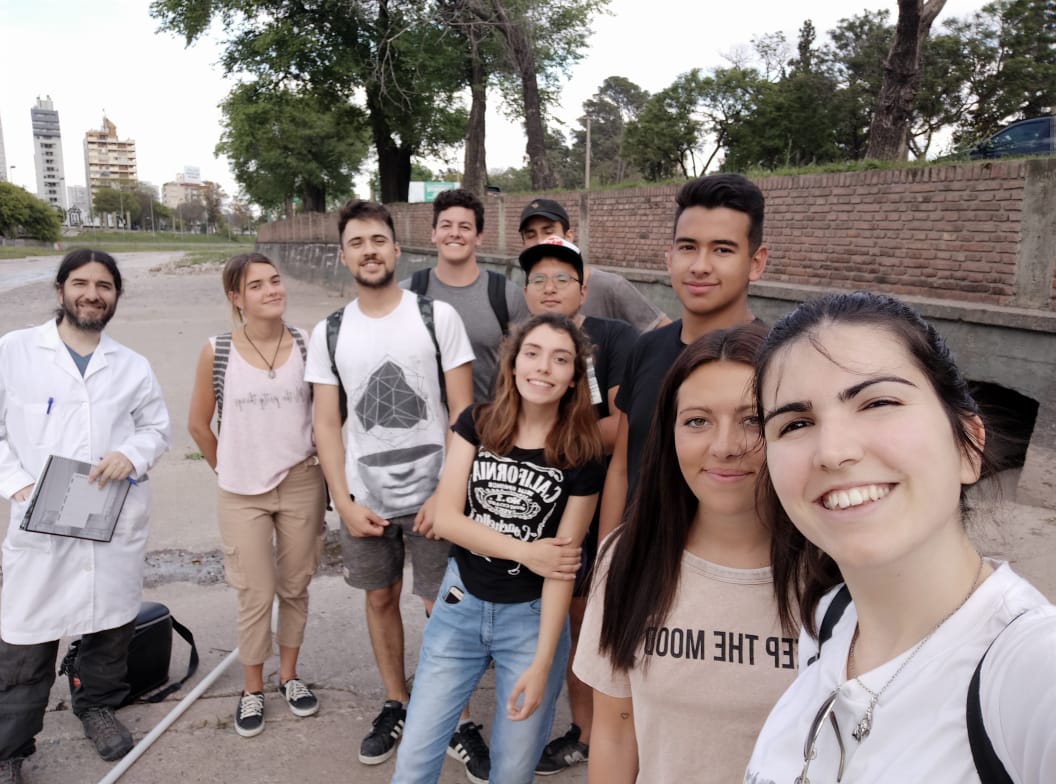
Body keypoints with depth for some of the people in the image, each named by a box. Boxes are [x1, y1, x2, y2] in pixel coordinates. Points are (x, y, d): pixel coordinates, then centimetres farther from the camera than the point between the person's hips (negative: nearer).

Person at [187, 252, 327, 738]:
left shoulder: (308, 345, -7)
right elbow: (198, 425, 3)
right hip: (241, 496, -1)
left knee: (295, 587, 14)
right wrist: (228, 471, 10)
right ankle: (252, 689, 26)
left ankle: (289, 674, 34)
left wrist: (317, 462, 7)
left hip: (300, 486, 1)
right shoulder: (216, 352, -9)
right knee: (256, 595, 5)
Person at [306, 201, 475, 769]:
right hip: (363, 499, 3)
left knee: (441, 606, 3)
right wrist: (344, 503, -6)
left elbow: (463, 413, -6)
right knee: (381, 598, 15)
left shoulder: (437, 317, -6)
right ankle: (396, 705, 34)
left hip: (430, 496, -3)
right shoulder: (328, 333, 3)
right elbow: (327, 424, 3)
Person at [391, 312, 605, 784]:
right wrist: (526, 551, -15)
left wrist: (542, 663, -12)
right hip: (460, 606, 2)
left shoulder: (580, 456, -9)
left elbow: (561, 565, -9)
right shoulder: (476, 425, -3)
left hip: (531, 618, -1)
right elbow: (446, 518, -8)